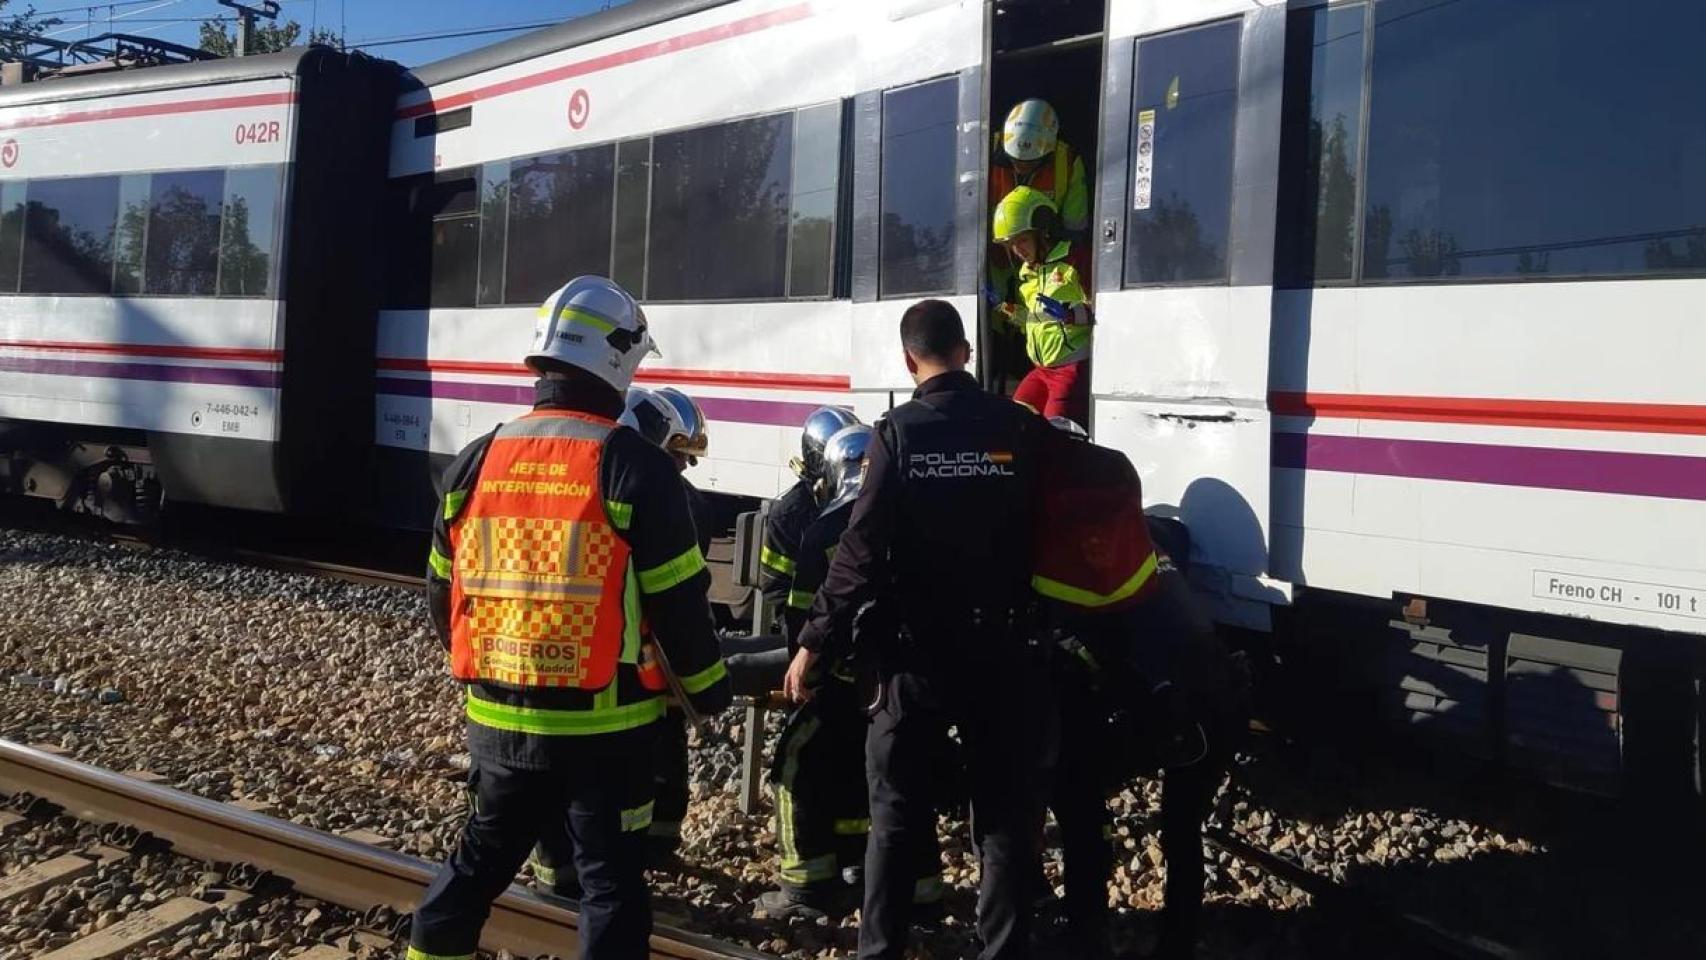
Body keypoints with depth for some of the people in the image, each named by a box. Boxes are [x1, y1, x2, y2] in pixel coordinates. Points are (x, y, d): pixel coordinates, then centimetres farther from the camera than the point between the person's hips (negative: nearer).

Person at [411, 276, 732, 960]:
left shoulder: (475, 463, 2)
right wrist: (709, 691, 5)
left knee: (478, 861, 23)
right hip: (604, 725, -5)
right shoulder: (634, 467, -13)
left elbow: (442, 595, 10)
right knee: (611, 880, 8)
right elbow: (677, 602, -11)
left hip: (498, 718, 5)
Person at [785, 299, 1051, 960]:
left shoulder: (898, 433, -8)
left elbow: (862, 552, -12)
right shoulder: (1022, 427, -3)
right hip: (1001, 646, 1)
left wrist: (813, 643, -6)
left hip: (920, 648, -1)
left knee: (897, 813, 11)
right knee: (1006, 814, 11)